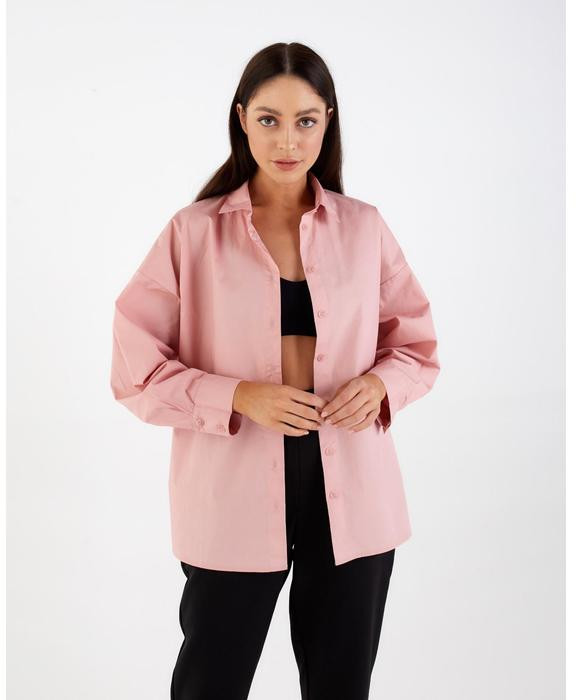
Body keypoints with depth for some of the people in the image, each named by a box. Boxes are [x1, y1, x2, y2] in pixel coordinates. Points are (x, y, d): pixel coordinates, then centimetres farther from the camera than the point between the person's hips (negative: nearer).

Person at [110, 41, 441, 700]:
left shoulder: (364, 227, 4)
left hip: (352, 496, 2)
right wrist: (239, 397, -18)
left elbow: (417, 346, 12)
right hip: (235, 498, -2)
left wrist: (379, 384, -11)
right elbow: (135, 370, -4)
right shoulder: (193, 231, -3)